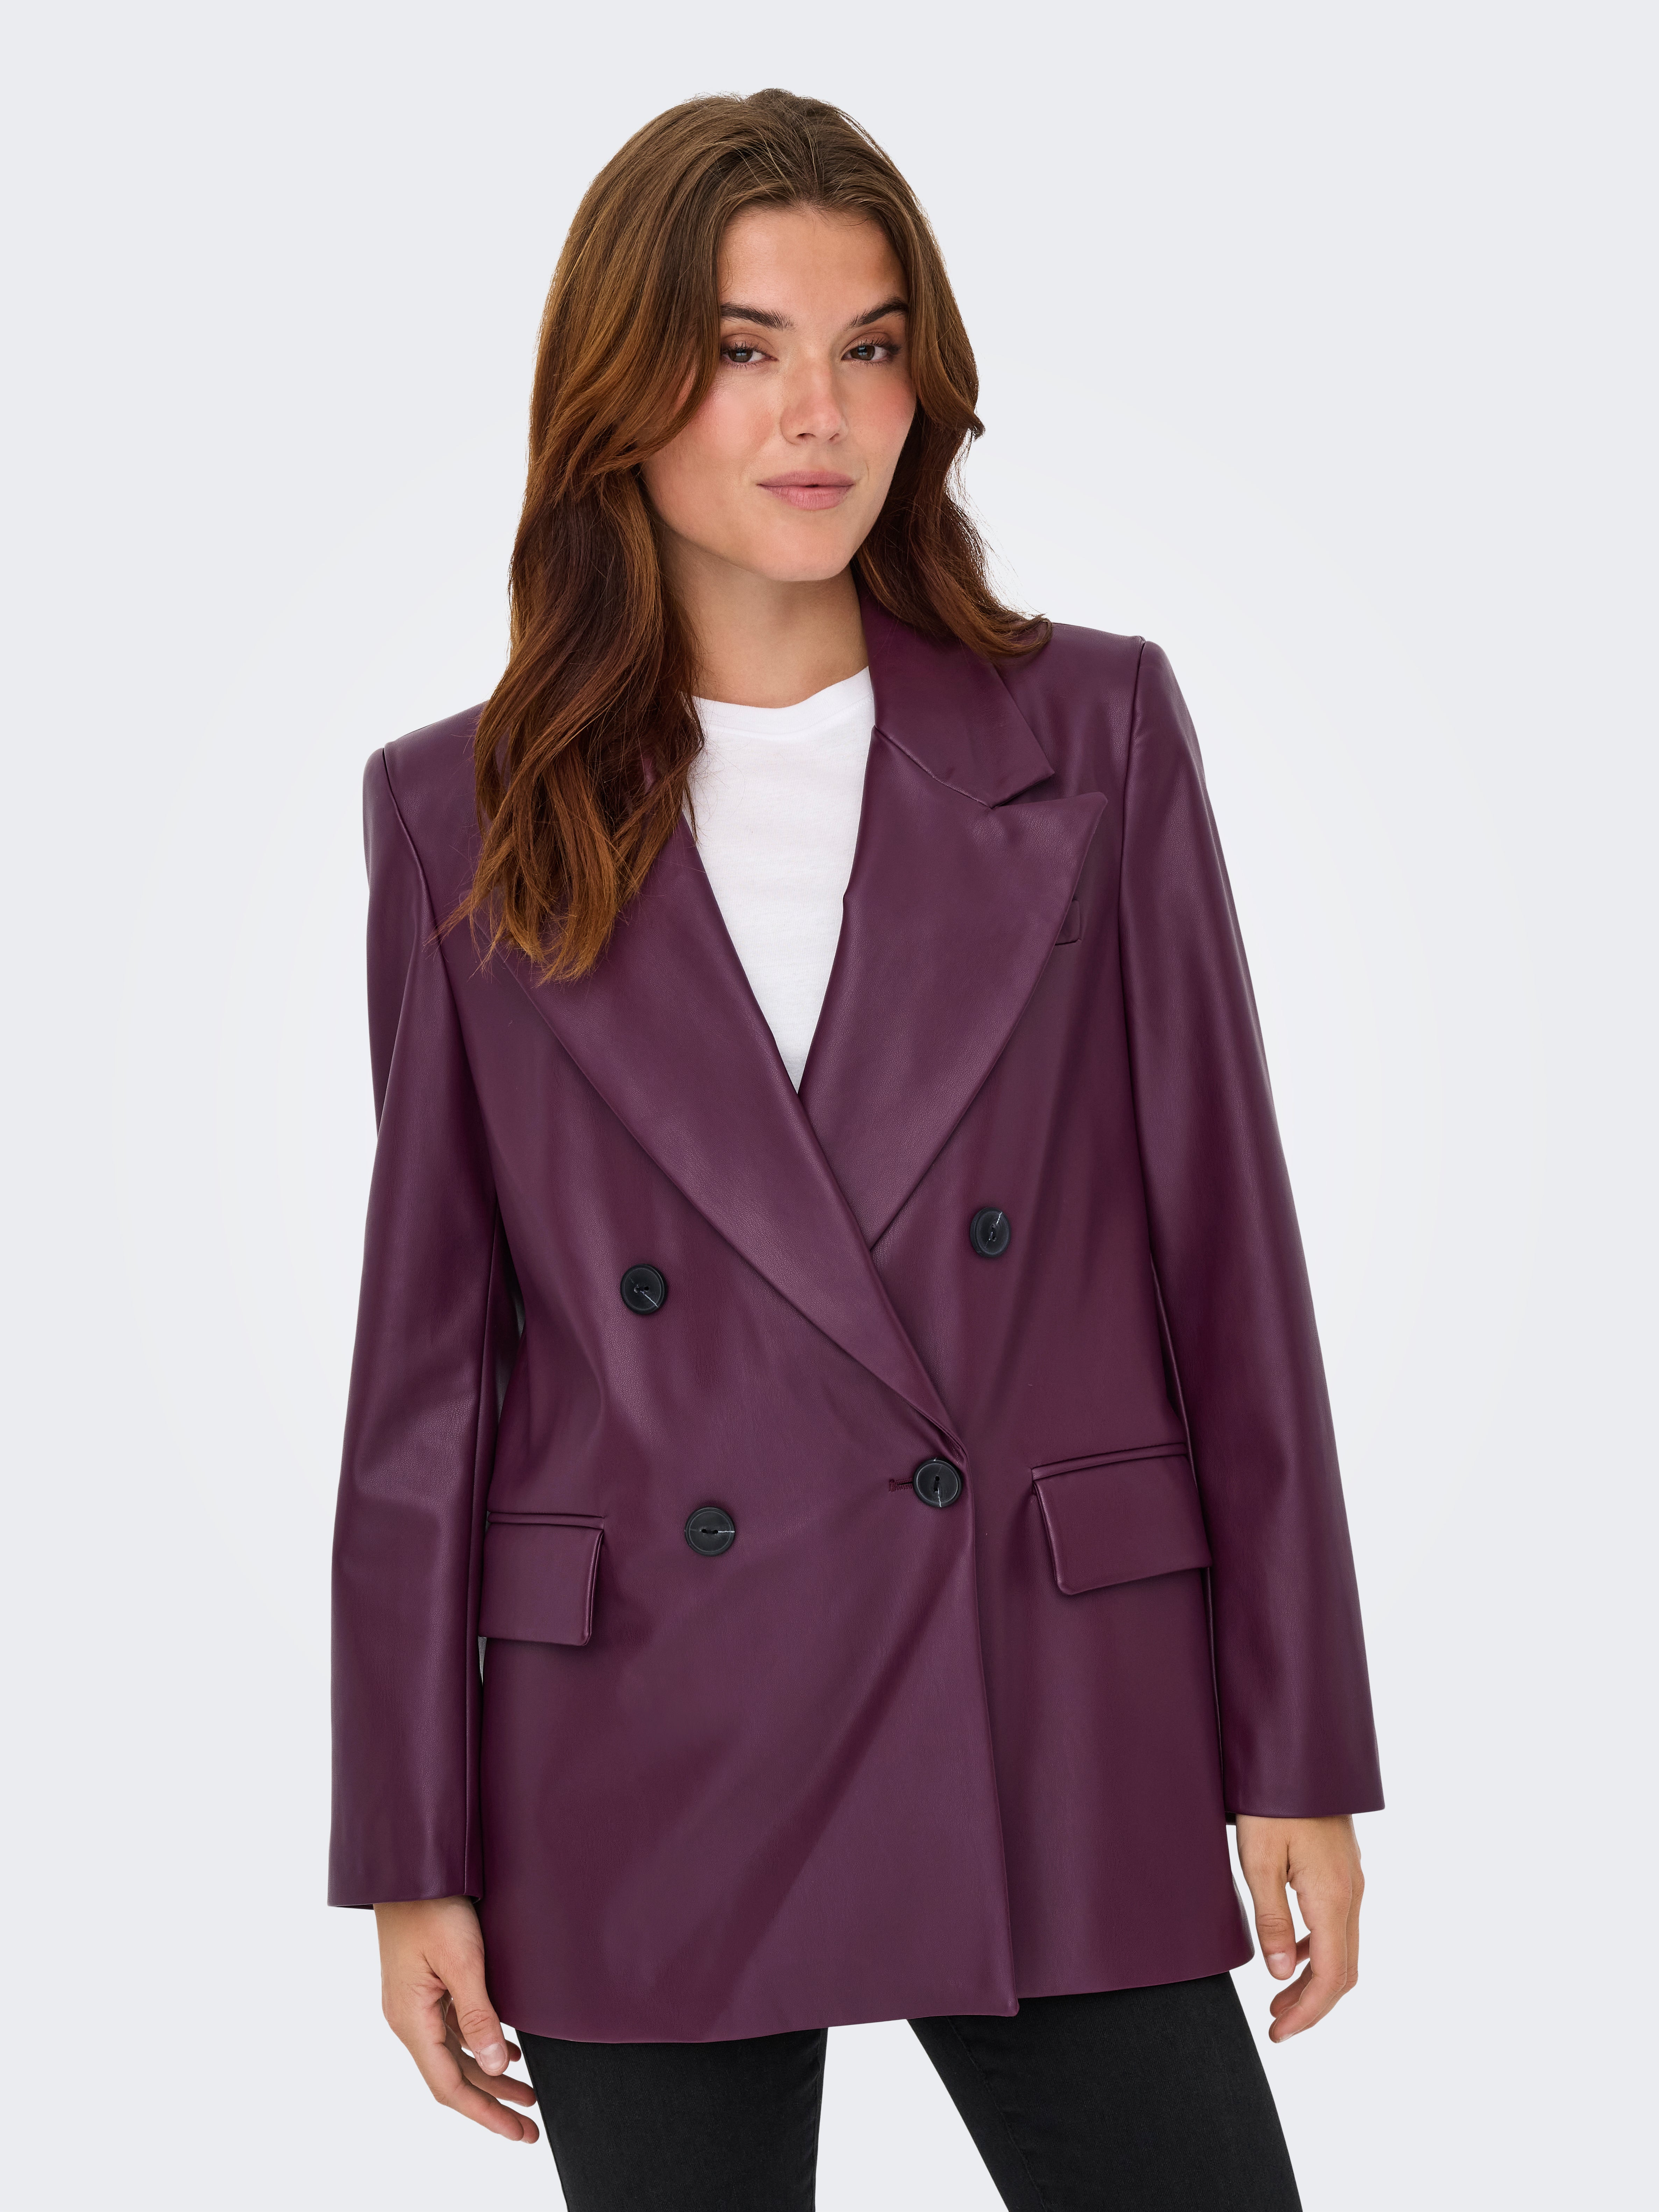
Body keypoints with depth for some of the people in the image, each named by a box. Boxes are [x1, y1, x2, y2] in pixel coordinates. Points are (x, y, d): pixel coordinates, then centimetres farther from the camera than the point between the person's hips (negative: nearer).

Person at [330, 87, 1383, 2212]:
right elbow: (430, 1341, 4)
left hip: (1060, 1739, 0)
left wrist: (1299, 1753, 0)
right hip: (642, 1790, 0)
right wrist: (413, 1852, 3)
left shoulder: (1092, 735, 2)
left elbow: (1225, 1244, 3)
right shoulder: (465, 818, 3)